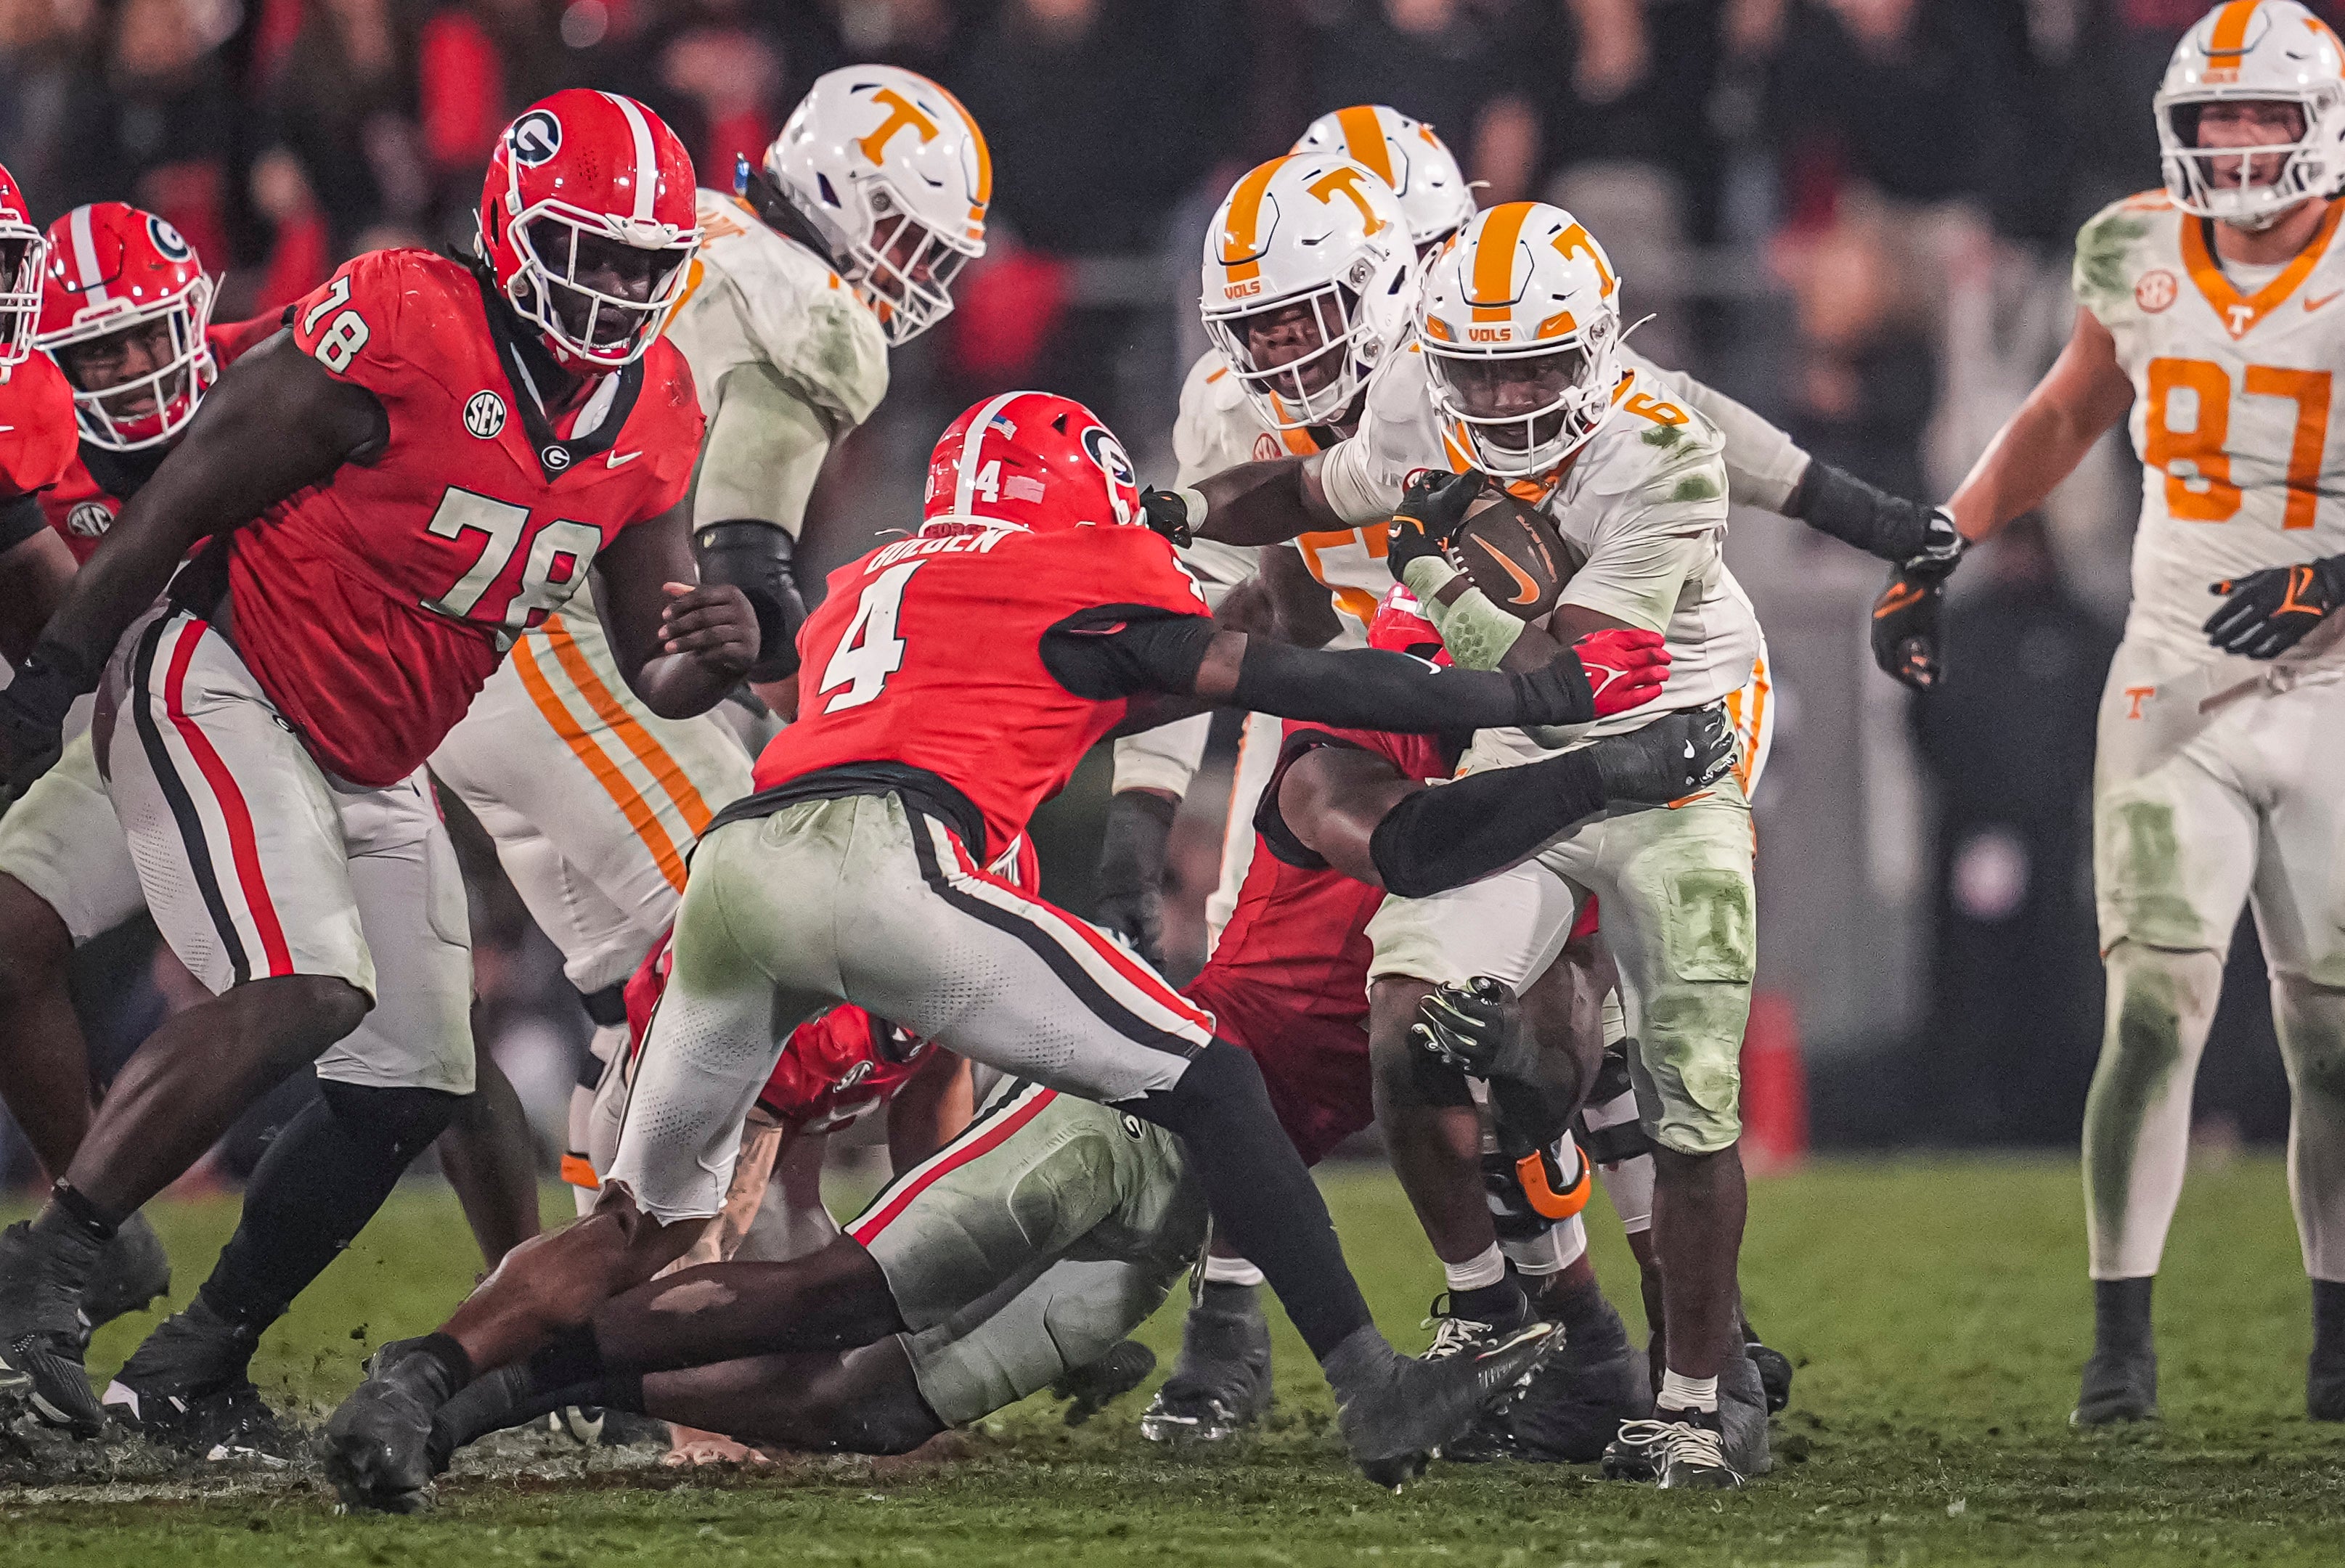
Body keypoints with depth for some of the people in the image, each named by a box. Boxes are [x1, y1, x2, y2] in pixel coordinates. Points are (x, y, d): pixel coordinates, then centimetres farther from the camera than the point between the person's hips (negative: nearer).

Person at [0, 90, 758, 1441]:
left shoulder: (652, 408, 0)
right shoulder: (406, 327, -21)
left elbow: (654, 667, 3)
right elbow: (188, 494, -15)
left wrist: (714, 648, -21)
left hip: (373, 770, 8)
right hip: (224, 690, -8)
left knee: (413, 1085, 5)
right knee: (303, 998, -26)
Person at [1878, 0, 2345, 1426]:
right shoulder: (2138, 256, 2)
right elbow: (2064, 420, 19)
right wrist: (1932, 555, 15)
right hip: (2175, 688, 1)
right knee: (2157, 1007, -11)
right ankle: (2122, 1341, -7)